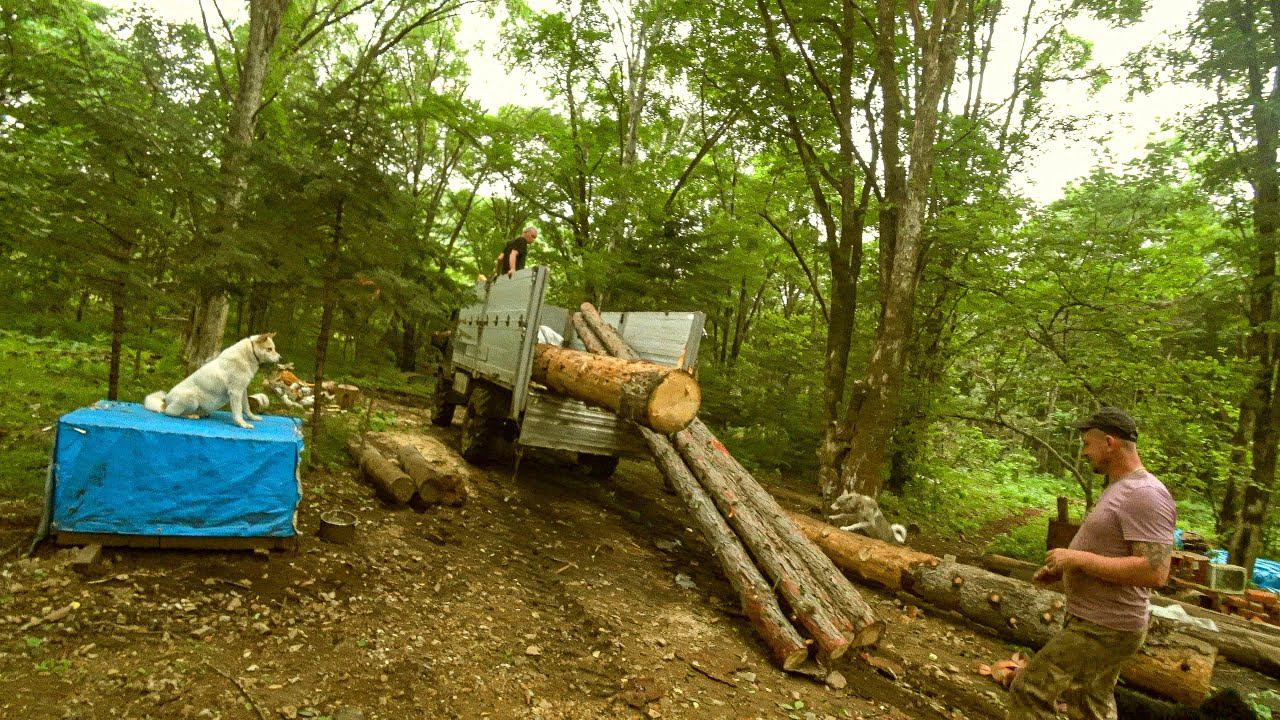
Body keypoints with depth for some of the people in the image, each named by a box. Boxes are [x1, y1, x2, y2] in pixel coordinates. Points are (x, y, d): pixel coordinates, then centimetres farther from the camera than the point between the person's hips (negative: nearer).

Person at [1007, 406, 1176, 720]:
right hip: (1098, 620, 11)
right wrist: (1063, 567, 8)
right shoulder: (1120, 488, 11)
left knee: (1029, 691, -9)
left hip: (1103, 629, -11)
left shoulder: (1145, 494, -22)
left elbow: (1154, 572, -30)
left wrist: (1077, 558, -25)